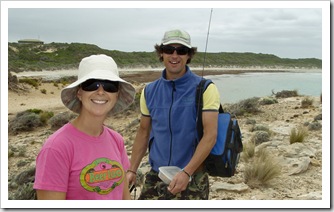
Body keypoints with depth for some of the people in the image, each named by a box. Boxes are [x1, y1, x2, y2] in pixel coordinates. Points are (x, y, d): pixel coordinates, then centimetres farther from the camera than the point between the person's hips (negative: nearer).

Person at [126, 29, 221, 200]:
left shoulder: (205, 89, -8)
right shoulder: (149, 91, 5)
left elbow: (210, 135, -14)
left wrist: (186, 172, -22)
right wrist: (132, 170, 9)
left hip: (192, 178, -3)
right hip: (155, 177, 4)